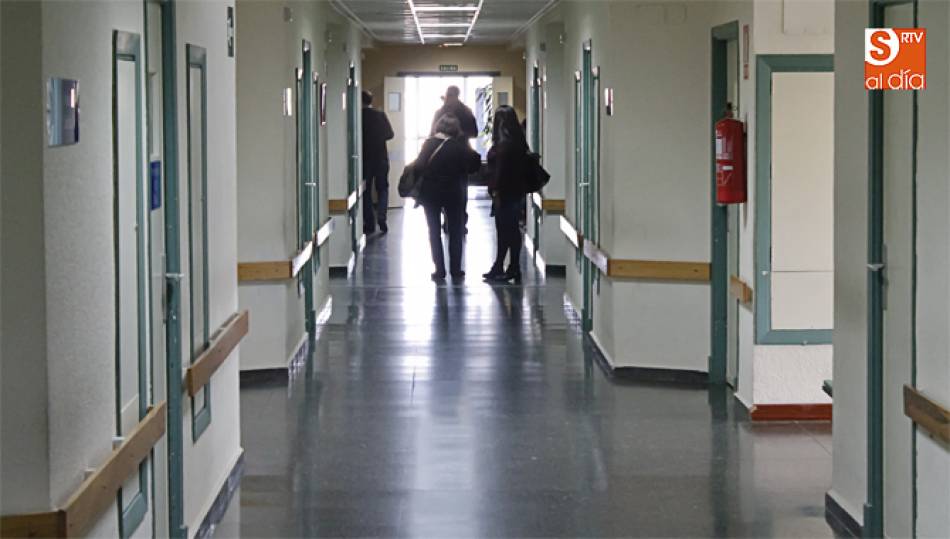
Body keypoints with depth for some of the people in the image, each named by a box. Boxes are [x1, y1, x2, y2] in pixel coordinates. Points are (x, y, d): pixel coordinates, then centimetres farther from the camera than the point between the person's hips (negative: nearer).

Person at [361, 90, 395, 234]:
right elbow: (390, 134, 3)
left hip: (364, 159, -1)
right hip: (381, 157, 1)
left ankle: (369, 223, 5)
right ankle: (381, 217, -8)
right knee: (382, 188, 12)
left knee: (365, 190, 8)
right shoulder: (380, 115, -4)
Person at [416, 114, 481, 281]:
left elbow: (418, 167, -11)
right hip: (453, 194, 0)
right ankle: (455, 270, 9)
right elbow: (475, 162, -8)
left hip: (430, 194, 0)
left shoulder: (428, 144, -7)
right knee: (455, 232, 11)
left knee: (434, 232, 10)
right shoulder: (459, 147, -9)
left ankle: (440, 270, 5)